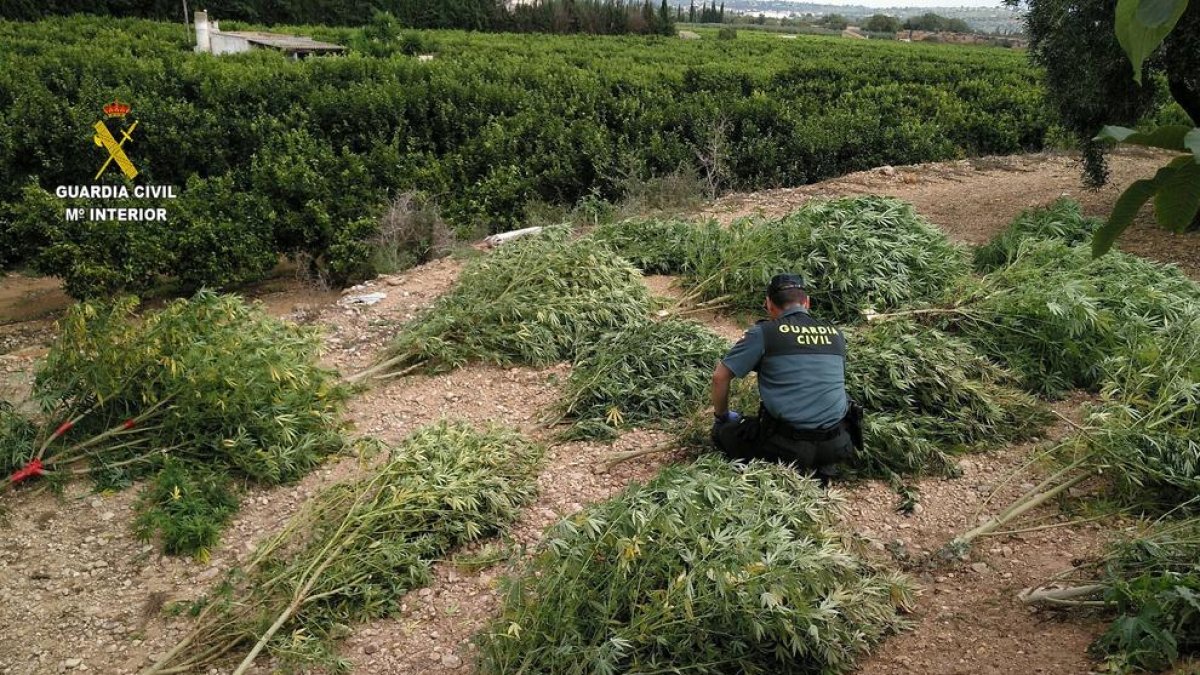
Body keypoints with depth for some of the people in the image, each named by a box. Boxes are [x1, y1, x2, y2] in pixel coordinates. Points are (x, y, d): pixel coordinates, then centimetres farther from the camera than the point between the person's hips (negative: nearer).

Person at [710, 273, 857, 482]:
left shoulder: (764, 332, -3)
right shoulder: (836, 334, 11)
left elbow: (720, 376, 1)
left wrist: (721, 416, 19)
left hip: (787, 446, -4)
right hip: (835, 447, 5)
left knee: (722, 432, 17)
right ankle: (821, 467, 10)